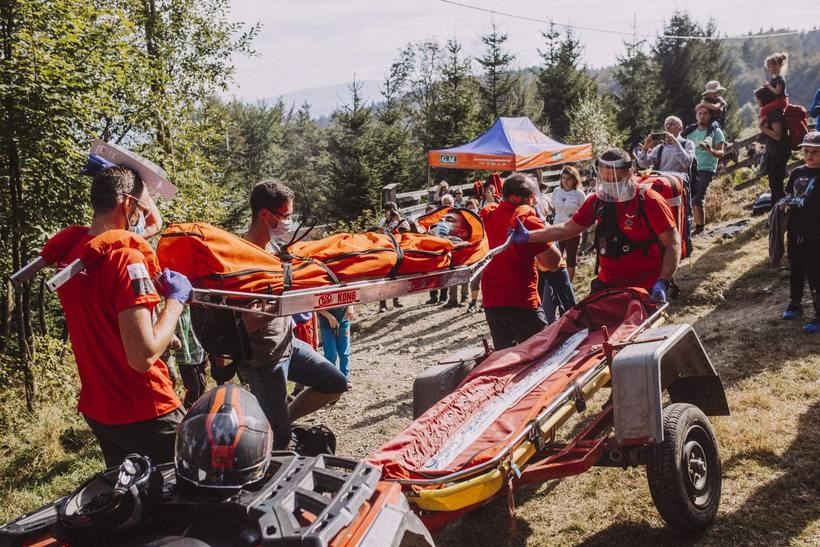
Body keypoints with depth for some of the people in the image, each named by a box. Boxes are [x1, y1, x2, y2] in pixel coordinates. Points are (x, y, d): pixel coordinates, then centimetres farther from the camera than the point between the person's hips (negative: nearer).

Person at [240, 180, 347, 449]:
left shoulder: (274, 246, 3)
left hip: (288, 343, 9)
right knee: (278, 439, 0)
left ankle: (283, 417, 23)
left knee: (336, 384, 15)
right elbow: (250, 323, -28)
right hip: (263, 359, -8)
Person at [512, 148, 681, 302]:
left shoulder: (649, 202, -13)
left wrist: (662, 283, -23)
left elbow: (673, 243, -12)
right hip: (607, 284, 5)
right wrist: (529, 236, 1)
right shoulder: (598, 200, 2)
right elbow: (568, 228, 9)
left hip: (646, 290, -5)